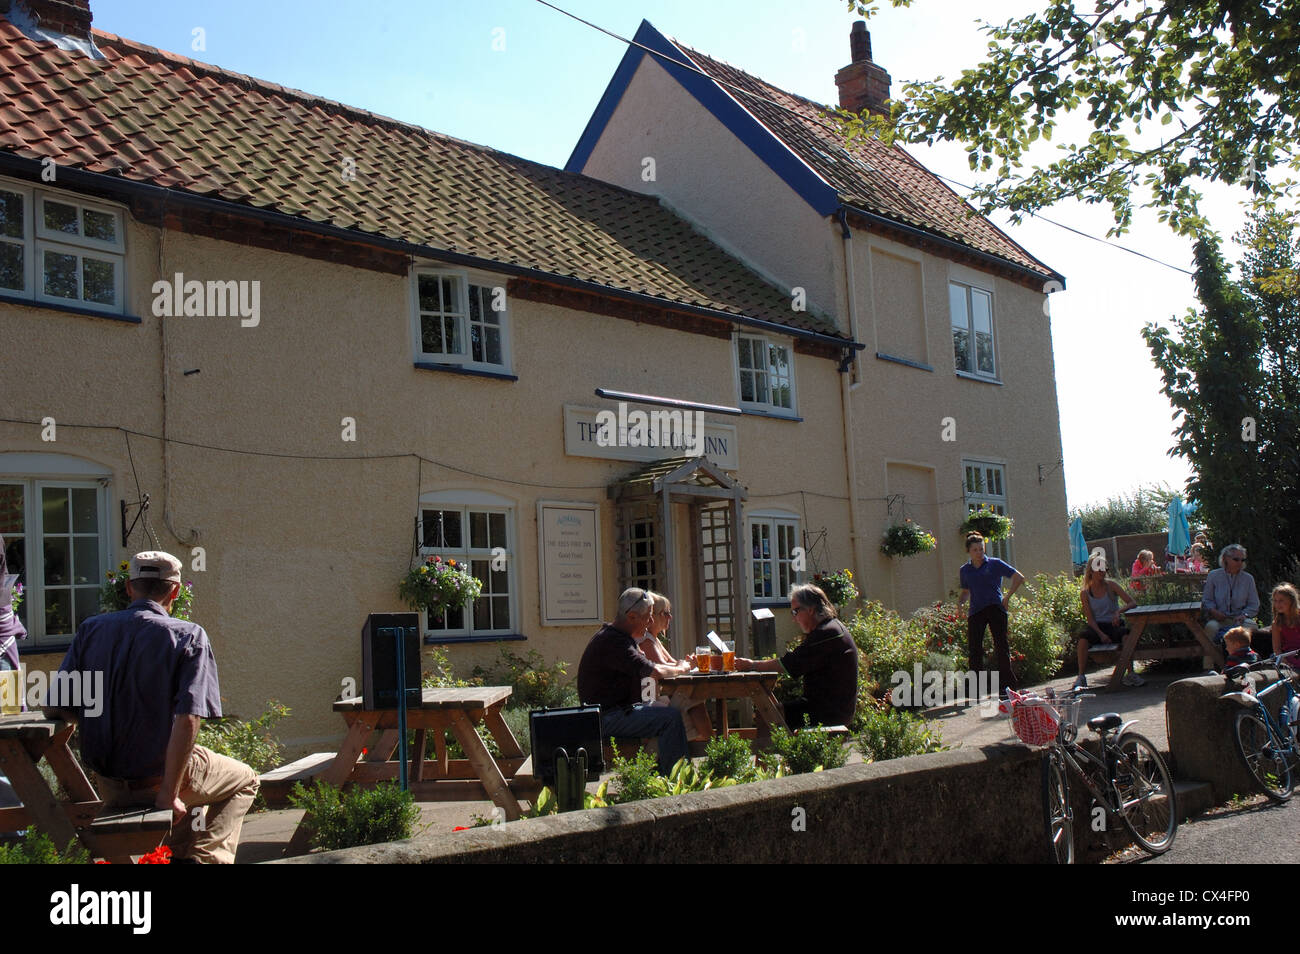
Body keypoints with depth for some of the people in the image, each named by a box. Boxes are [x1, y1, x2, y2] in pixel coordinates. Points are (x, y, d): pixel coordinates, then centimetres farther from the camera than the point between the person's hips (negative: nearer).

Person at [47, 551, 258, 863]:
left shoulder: (90, 630, -2)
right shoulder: (188, 637, -15)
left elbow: (58, 706, -2)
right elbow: (187, 721, -24)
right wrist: (168, 794, -19)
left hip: (109, 788, 6)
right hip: (157, 777, -5)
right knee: (245, 780, 22)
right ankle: (201, 856, 4)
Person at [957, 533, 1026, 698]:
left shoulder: (995, 564, 5)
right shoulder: (965, 570, 15)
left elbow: (1019, 578, 6)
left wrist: (1007, 597, -2)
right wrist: (960, 602, 6)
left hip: (995, 608, -3)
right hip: (976, 610, 3)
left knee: (1001, 645, -10)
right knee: (974, 648, -6)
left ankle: (1005, 685, -4)